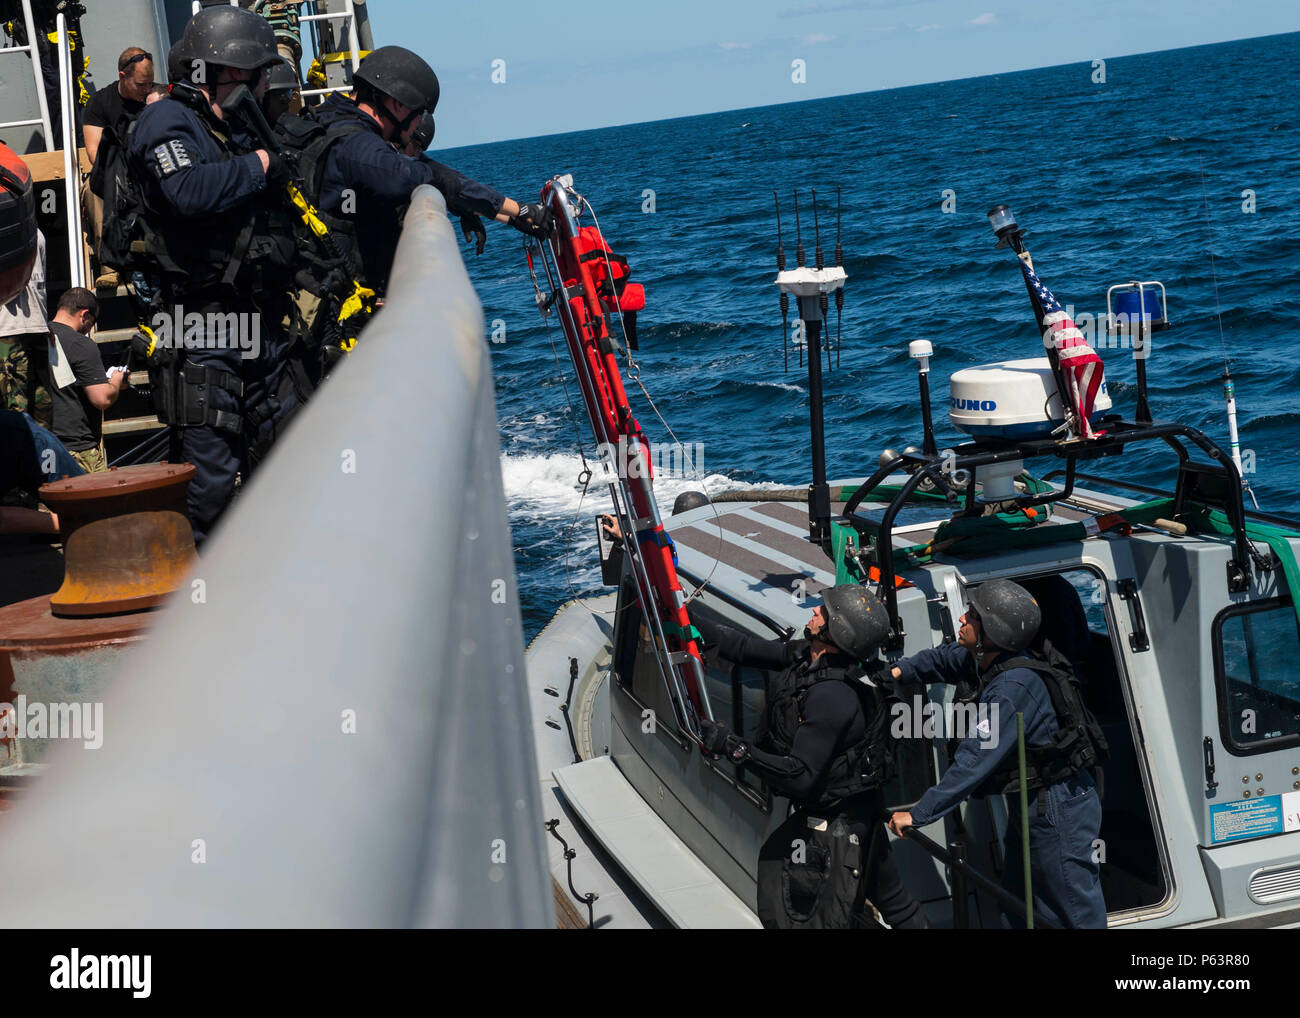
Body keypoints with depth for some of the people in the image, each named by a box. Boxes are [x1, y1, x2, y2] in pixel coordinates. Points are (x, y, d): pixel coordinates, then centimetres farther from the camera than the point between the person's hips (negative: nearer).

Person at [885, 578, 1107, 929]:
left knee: (1079, 913, 0)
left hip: (1059, 811, -10)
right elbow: (943, 659, 24)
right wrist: (898, 671, 7)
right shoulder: (982, 661, 0)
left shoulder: (1012, 687, -30)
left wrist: (919, 814, -31)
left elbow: (975, 761, -33)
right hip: (1029, 806, 10)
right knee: (1019, 912, 18)